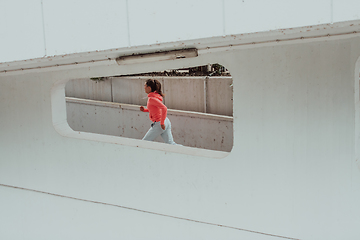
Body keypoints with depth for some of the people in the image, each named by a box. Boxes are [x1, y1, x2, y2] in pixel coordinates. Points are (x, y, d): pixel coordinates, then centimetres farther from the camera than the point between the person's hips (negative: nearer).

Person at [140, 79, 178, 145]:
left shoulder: (151, 99, -18)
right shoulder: (155, 96, 12)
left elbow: (164, 108, -29)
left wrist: (162, 123, -23)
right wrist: (144, 110, 13)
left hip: (159, 124, -9)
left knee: (144, 142, 7)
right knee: (170, 144, 6)